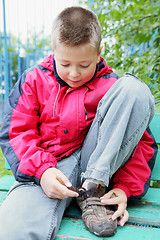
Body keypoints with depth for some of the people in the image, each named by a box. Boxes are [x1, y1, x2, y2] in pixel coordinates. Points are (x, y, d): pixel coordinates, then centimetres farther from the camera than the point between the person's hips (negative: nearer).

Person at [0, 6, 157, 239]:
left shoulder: (111, 86, 3)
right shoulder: (34, 80, 8)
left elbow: (143, 142, 2)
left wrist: (125, 187, -12)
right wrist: (41, 170, -15)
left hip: (96, 164, 3)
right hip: (49, 168, -2)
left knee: (133, 88, -18)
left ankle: (94, 190, -16)